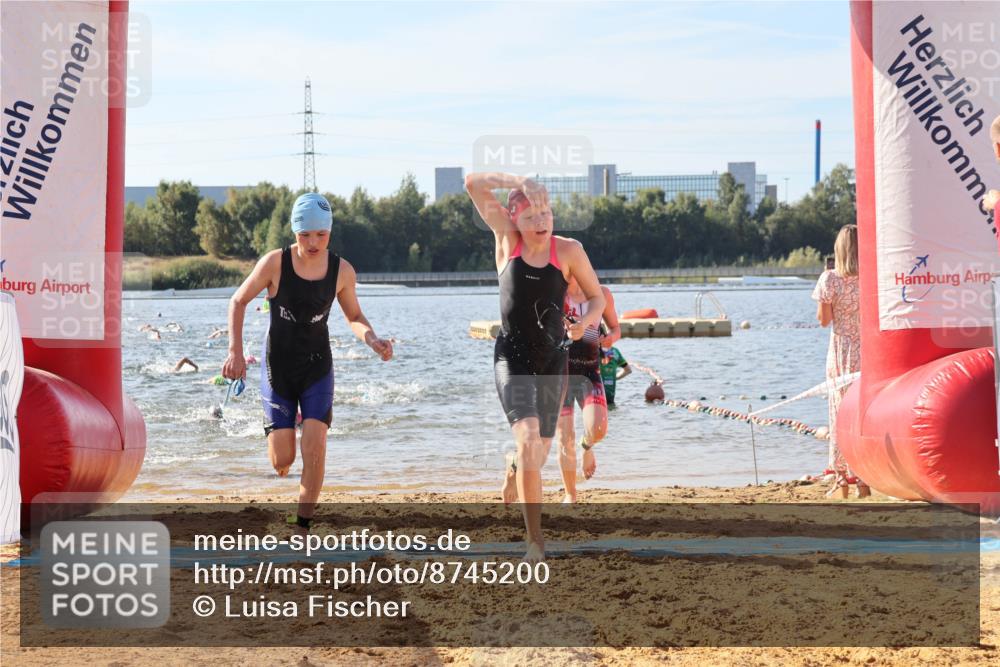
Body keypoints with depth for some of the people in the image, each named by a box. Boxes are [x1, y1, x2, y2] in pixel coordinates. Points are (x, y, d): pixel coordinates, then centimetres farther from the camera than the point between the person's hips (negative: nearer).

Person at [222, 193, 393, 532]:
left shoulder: (342, 271, -9)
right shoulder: (275, 263, -15)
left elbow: (354, 316, 7)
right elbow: (239, 301, -2)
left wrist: (372, 340, -14)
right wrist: (235, 351, -12)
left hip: (317, 368, 1)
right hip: (277, 368, -1)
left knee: (315, 449, -15)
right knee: (282, 460, -2)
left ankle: (302, 527, -2)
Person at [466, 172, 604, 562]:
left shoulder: (569, 251, -3)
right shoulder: (507, 239, -4)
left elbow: (597, 298, 5)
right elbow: (473, 183, -9)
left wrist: (584, 323, -14)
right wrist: (518, 182, -18)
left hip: (552, 359, 3)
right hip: (512, 357, -2)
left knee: (539, 450, 13)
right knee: (528, 439, -22)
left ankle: (512, 482, 51)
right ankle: (535, 541, -22)